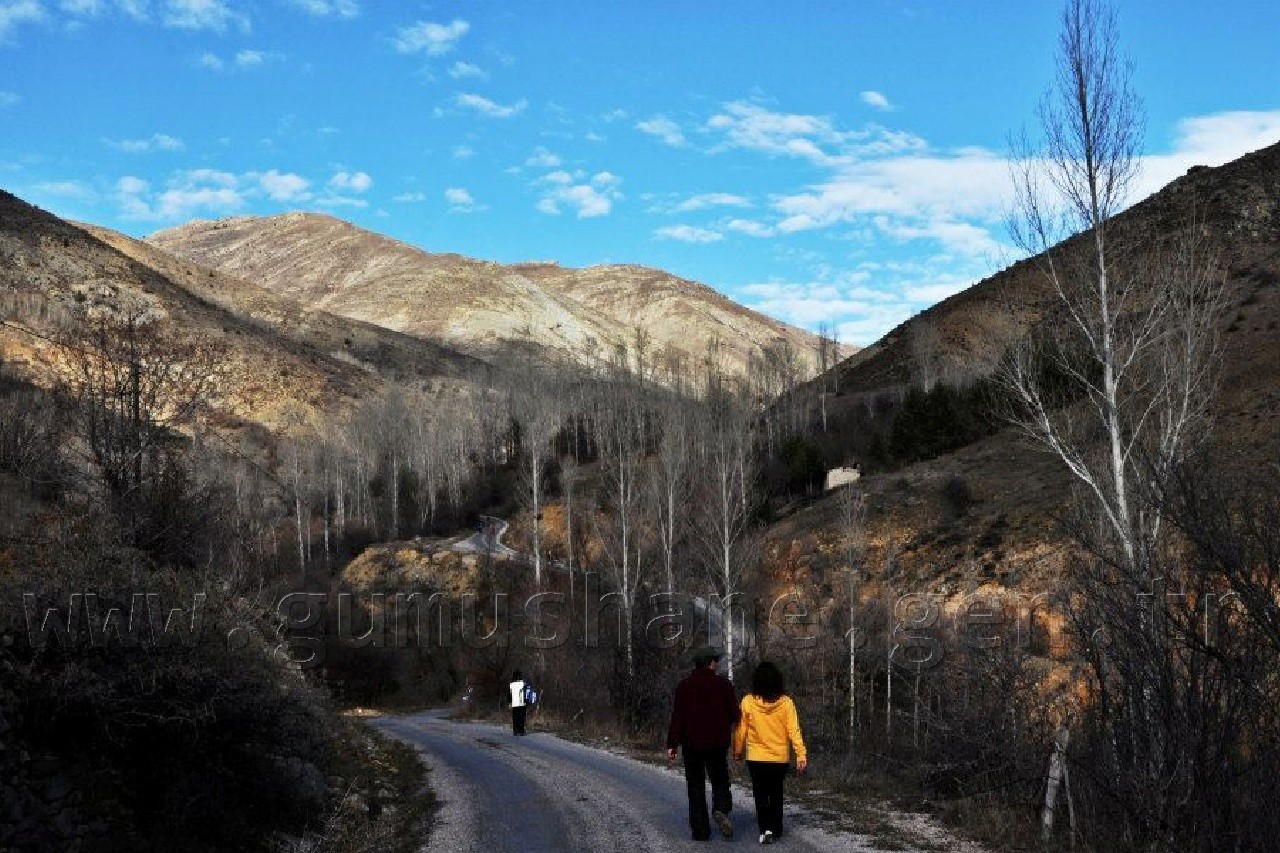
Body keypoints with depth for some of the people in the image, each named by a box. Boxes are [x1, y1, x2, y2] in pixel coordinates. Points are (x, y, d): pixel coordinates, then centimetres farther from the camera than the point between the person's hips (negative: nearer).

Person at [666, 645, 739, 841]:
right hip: (718, 744, 0)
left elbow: (677, 717, -8)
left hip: (691, 744, 0)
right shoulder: (723, 684, -3)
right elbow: (734, 714, 0)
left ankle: (700, 830, 7)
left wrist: (671, 745, -6)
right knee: (720, 781, 13)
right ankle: (721, 810, -16)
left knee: (696, 786, 8)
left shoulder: (684, 685, -3)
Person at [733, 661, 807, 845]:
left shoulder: (748, 702, -11)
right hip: (780, 758, 1)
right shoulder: (785, 702, -10)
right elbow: (793, 730, -12)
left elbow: (741, 730, -3)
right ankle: (776, 830, 23)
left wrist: (738, 752, 10)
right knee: (776, 795, 17)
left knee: (761, 795, 9)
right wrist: (801, 754, -9)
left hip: (756, 758, -1)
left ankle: (766, 829, -6)